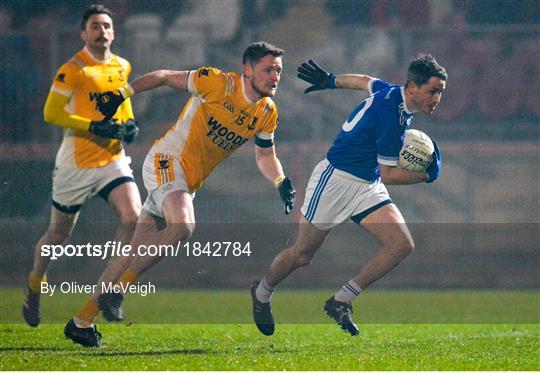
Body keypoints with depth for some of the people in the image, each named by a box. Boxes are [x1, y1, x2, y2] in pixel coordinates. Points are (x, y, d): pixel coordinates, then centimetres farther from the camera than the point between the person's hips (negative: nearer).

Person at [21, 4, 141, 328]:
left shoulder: (122, 67, 8)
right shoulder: (73, 69, -11)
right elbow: (51, 113, -14)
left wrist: (129, 124, 4)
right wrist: (94, 127, -22)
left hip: (113, 159, 4)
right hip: (76, 164, -4)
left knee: (133, 217, -19)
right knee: (59, 233, 8)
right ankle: (35, 287, 34)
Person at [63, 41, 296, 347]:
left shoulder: (267, 113, 4)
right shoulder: (219, 83, -15)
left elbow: (265, 155, 18)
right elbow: (165, 77, -5)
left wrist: (282, 182, -1)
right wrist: (122, 94, -9)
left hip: (190, 183, 7)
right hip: (166, 161, -7)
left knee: (137, 256, 4)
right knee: (182, 226, -33)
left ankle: (82, 322, 9)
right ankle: (117, 288, -23)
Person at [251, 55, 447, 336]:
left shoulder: (393, 92, -2)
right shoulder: (391, 117, -28)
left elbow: (363, 81, 19)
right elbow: (388, 174, -20)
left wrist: (330, 81, 33)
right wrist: (427, 175, -14)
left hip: (368, 186, 9)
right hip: (336, 179, -9)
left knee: (402, 245, -11)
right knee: (301, 255, 4)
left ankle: (340, 302, -2)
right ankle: (261, 294, 34)